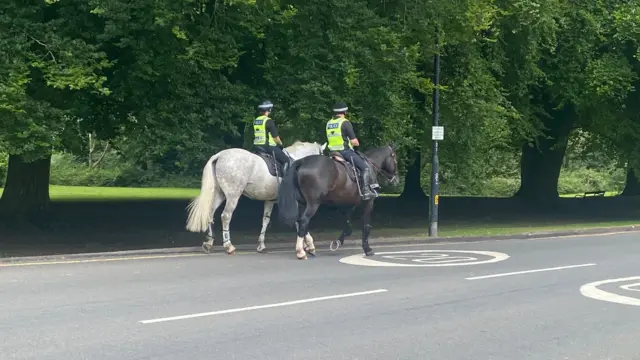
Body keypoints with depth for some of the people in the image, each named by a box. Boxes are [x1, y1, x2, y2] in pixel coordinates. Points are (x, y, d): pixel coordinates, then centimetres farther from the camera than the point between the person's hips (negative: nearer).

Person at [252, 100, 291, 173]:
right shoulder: (268, 121, -16)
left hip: (257, 146, 9)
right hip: (269, 147, -8)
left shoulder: (255, 121, 8)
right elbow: (275, 136, -14)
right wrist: (281, 144, 4)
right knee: (286, 161, 2)